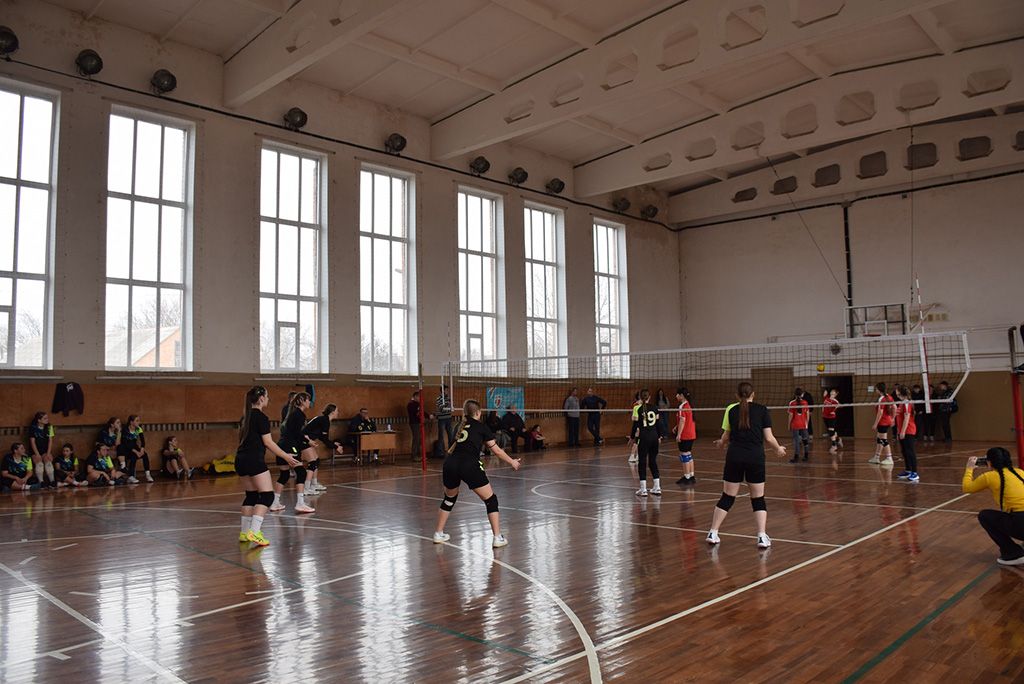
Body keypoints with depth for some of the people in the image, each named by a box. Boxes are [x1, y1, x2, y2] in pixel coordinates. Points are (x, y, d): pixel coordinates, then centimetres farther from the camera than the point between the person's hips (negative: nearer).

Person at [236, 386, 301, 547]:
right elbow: (268, 442, -12)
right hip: (254, 460, -9)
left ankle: (244, 533, 19)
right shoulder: (261, 417, -10)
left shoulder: (245, 417, 15)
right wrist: (286, 456, -7)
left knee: (251, 495, 16)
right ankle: (254, 532, -17)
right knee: (267, 495, -7)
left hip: (240, 460, 9)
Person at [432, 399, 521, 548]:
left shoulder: (460, 426, 22)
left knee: (449, 498, 28)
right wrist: (512, 462, 23)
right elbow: (496, 451, 12)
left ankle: (438, 534, 35)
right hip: (469, 466, -5)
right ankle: (498, 537, 3)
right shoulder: (481, 427, 9)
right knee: (490, 500, 7)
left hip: (450, 464, 5)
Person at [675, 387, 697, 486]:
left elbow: (682, 421, -21)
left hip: (685, 435, -9)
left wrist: (679, 434, -20)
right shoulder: (688, 405, 13)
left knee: (684, 456, -3)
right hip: (691, 434, 9)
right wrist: (677, 427, 26)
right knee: (689, 455, 16)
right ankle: (691, 477, 20)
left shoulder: (682, 406, -15)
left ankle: (687, 478, 1)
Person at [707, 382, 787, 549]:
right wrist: (779, 449, 18)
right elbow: (768, 437, 0)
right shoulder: (762, 410, 2)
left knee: (727, 497, 10)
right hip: (755, 458, -1)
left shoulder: (731, 410, 5)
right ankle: (762, 536, 5)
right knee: (758, 499, 11)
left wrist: (721, 443, 29)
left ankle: (713, 533, 12)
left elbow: (726, 436, 7)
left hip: (734, 457, 1)